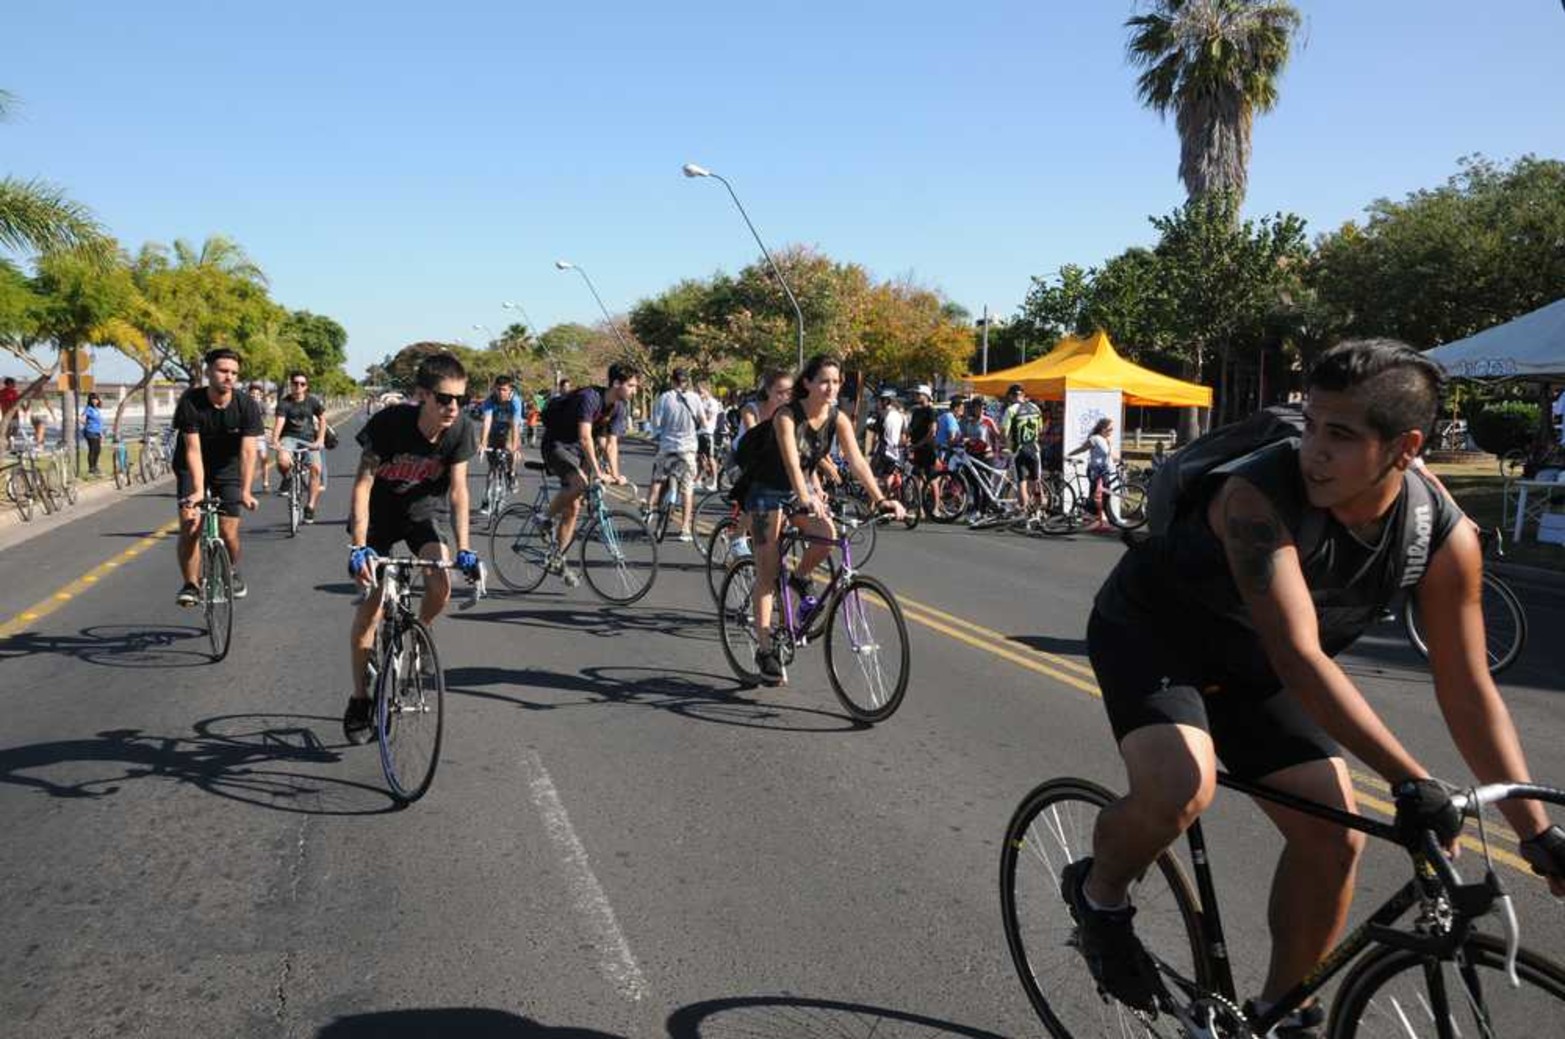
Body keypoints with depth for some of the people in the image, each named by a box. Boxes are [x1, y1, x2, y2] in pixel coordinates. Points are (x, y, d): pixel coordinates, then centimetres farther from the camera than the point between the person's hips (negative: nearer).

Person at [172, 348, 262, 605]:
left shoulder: (246, 406, -20)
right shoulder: (190, 402, -22)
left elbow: (248, 451, -25)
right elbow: (193, 449, -26)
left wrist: (245, 491, -35)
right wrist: (198, 489, -36)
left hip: (227, 469, 1)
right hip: (192, 468, -1)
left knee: (228, 532, -4)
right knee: (189, 526, -15)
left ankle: (232, 573, 26)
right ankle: (191, 585, -2)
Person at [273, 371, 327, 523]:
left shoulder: (313, 401, -2)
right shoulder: (284, 402, -10)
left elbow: (322, 419, 10)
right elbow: (279, 422, -22)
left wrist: (320, 439, -2)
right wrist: (275, 440, -39)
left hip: (308, 439, 2)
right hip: (289, 437, -2)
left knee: (316, 468, -19)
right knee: (283, 461, -33)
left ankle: (310, 506, -7)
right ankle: (286, 477, 6)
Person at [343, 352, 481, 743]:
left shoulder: (460, 429, -21)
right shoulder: (389, 422, -30)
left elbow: (458, 489, -15)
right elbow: (363, 483, -27)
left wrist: (463, 548, -23)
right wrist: (359, 547, -34)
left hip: (423, 508, 2)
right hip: (379, 511, -2)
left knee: (441, 585, -21)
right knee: (372, 604, -5)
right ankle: (359, 701, 8)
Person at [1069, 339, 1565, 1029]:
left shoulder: (1445, 537, -18)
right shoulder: (1260, 496, -36)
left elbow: (1469, 693, -9)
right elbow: (1300, 660, -39)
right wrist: (1411, 780, -40)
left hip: (1246, 664, 6)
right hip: (1148, 630, -5)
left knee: (1333, 837, -2)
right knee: (1180, 792, -31)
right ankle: (1098, 893, 2)